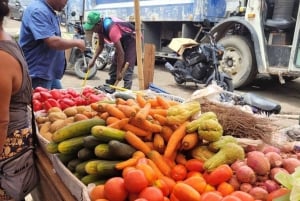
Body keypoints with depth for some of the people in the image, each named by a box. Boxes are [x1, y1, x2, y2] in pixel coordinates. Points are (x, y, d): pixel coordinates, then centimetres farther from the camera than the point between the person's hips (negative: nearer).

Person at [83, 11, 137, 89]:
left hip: (132, 40, -9)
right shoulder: (100, 27, -9)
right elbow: (100, 45, 6)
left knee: (127, 68, -17)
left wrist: (118, 72, -26)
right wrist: (93, 60, -5)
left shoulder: (111, 29, -36)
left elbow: (121, 52, -33)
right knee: (114, 65, 9)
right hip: (122, 40, 9)